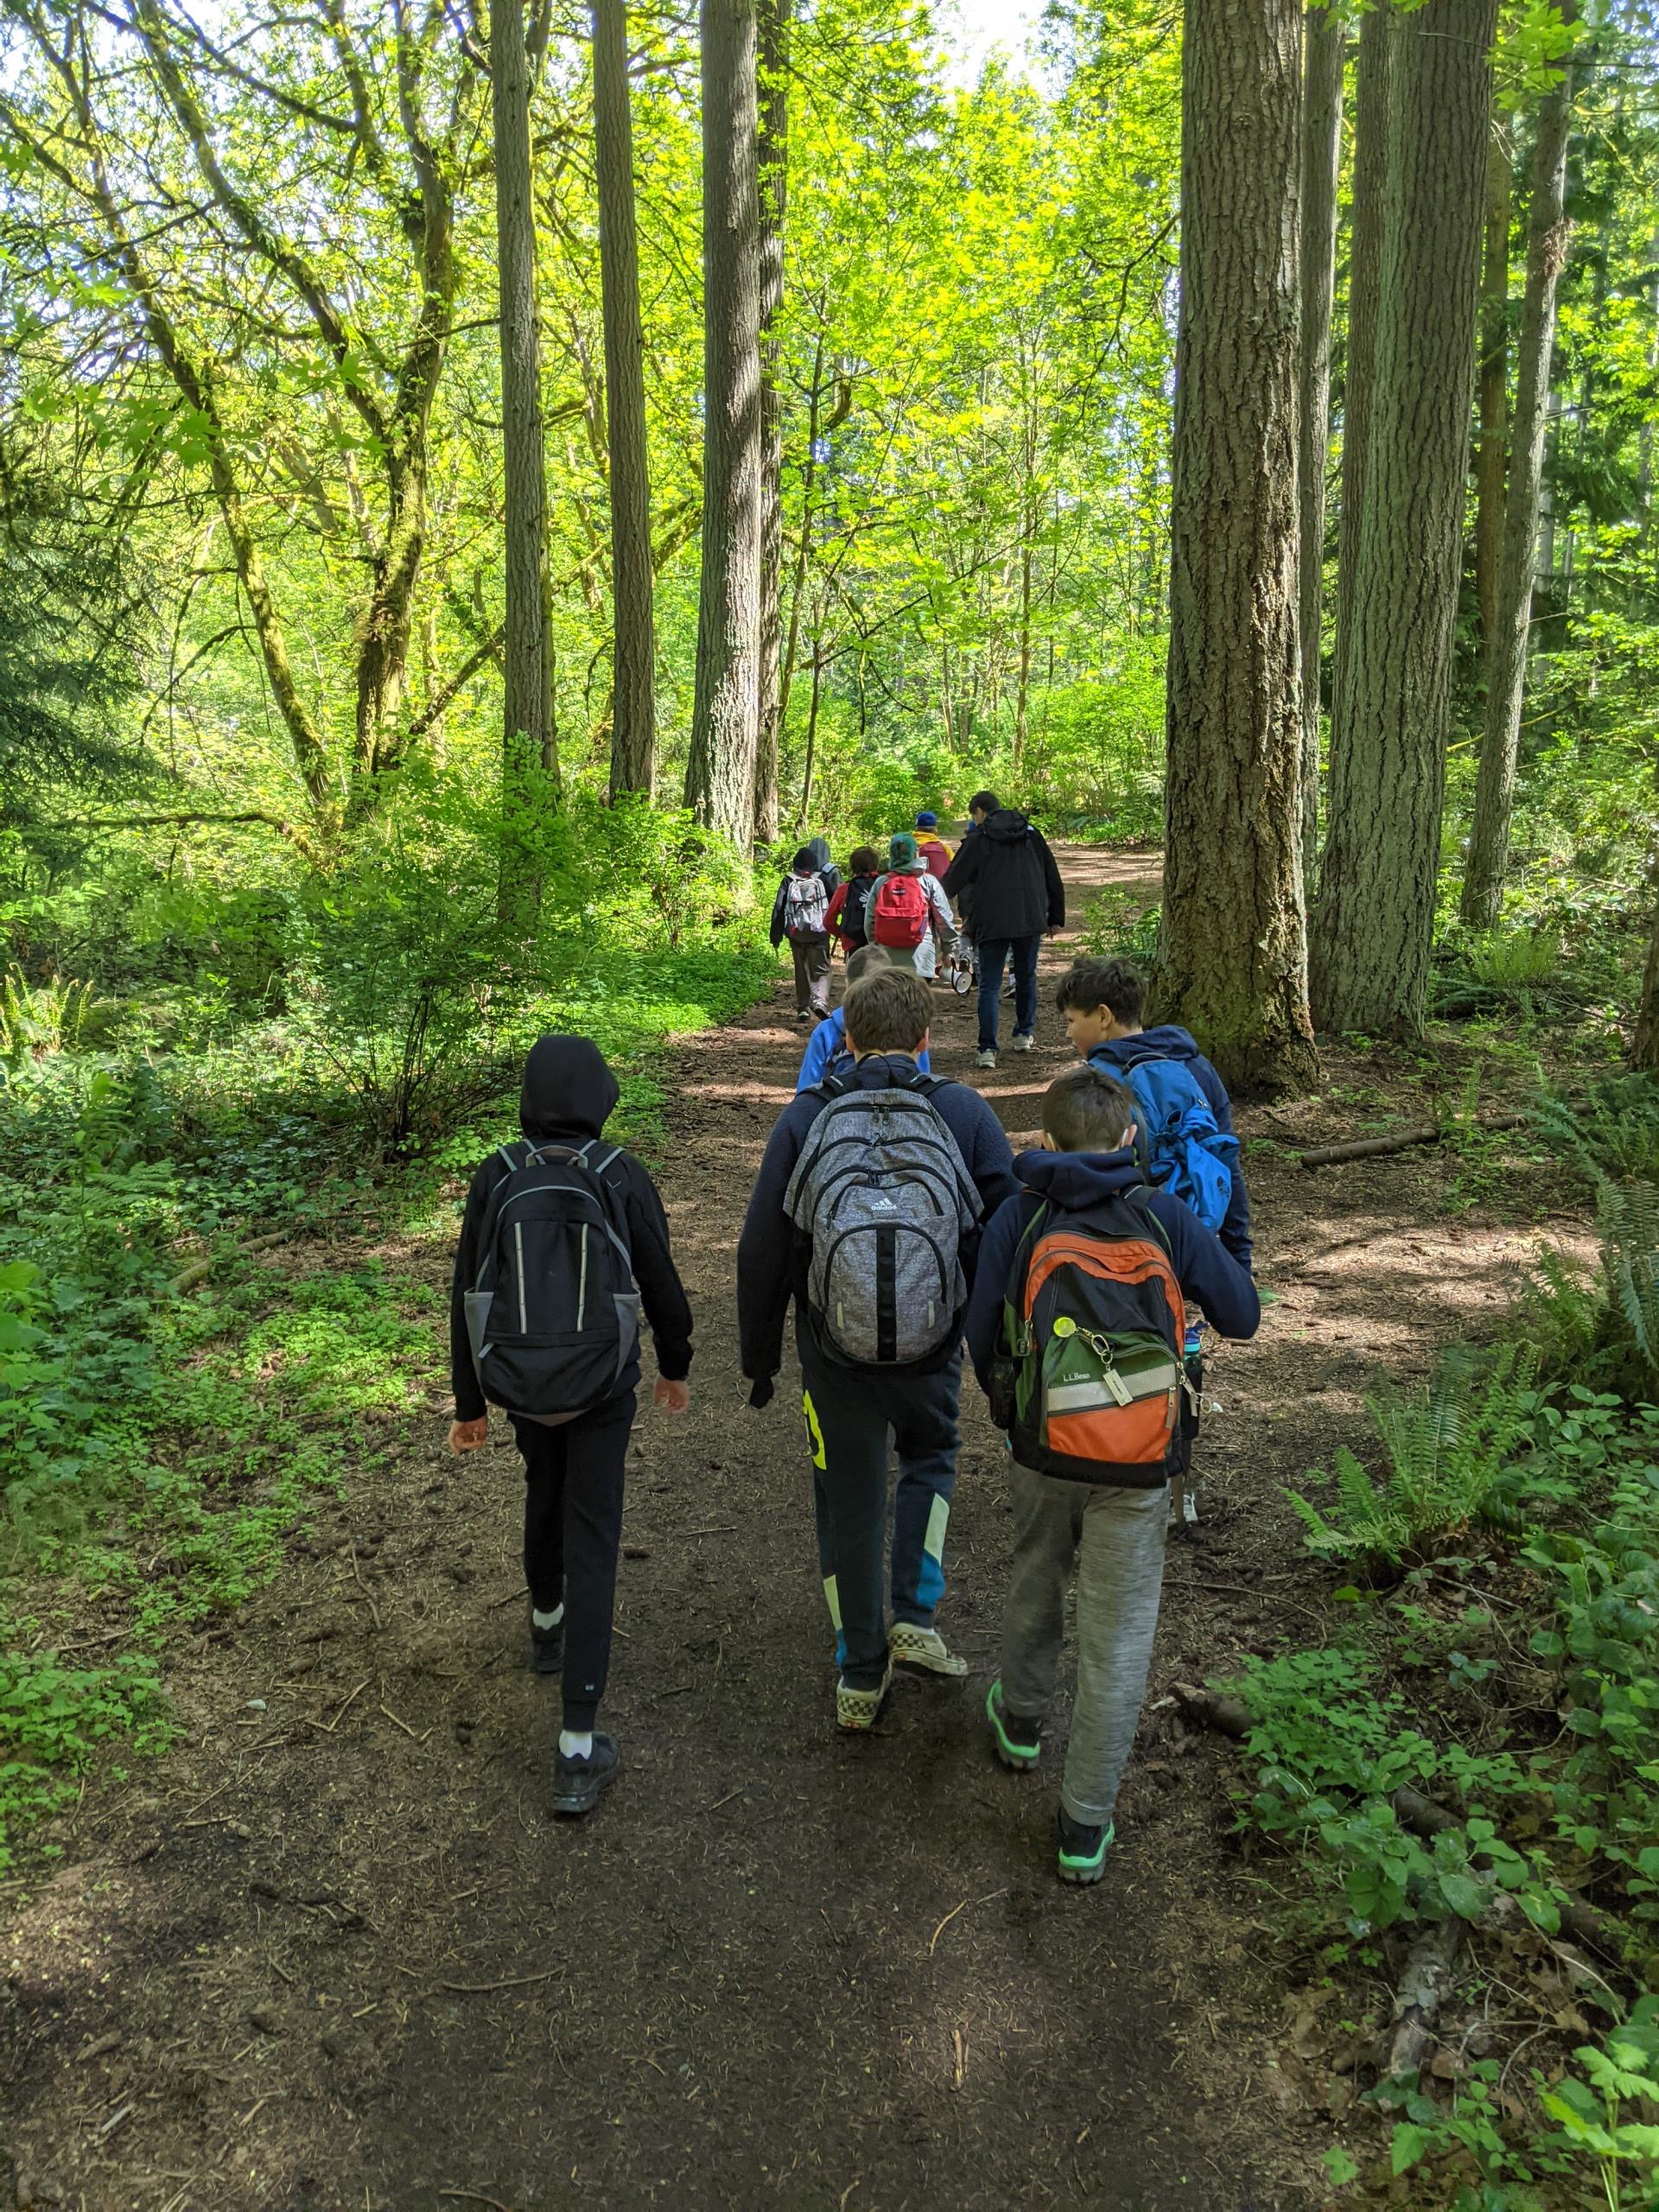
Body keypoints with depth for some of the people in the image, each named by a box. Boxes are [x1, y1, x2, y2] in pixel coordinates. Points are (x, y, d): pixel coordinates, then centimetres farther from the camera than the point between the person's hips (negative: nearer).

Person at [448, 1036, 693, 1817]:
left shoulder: (496, 1178, -9)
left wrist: (468, 1403, 8)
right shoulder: (623, 1178, -13)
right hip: (602, 1387, -2)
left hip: (520, 1382, 3)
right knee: (591, 1541, 3)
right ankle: (578, 1749, 2)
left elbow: (466, 1297, -4)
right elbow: (660, 1284, -4)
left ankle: (546, 1624, 55)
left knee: (545, 1490, 31)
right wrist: (675, 1366, 14)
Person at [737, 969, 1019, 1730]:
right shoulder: (965, 1114, -9)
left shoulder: (805, 1120, -9)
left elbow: (761, 1253, -5)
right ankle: (914, 1617, 19)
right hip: (933, 1352, 0)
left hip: (835, 1357, 0)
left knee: (848, 1505, 17)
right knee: (930, 1458, 30)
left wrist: (759, 1355, 8)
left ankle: (860, 1678, 28)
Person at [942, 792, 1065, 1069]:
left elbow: (952, 881, -1)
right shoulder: (1031, 835, 8)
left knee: (989, 986, 0)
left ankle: (987, 1049, -7)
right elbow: (1053, 878, 11)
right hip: (1031, 921, 4)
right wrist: (1056, 918, 18)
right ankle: (1024, 1034, 29)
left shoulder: (978, 841, -4)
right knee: (1026, 977, 21)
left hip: (992, 924, -4)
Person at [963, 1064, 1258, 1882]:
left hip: (1043, 1452, 2)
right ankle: (1085, 1826, 17)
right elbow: (1243, 1315, 2)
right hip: (1137, 1470, -1)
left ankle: (1021, 1721, 50)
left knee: (1034, 1589, 27)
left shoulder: (1018, 1219, -4)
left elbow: (980, 1334, -1)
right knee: (1118, 1639, 9)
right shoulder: (1166, 1217, -5)